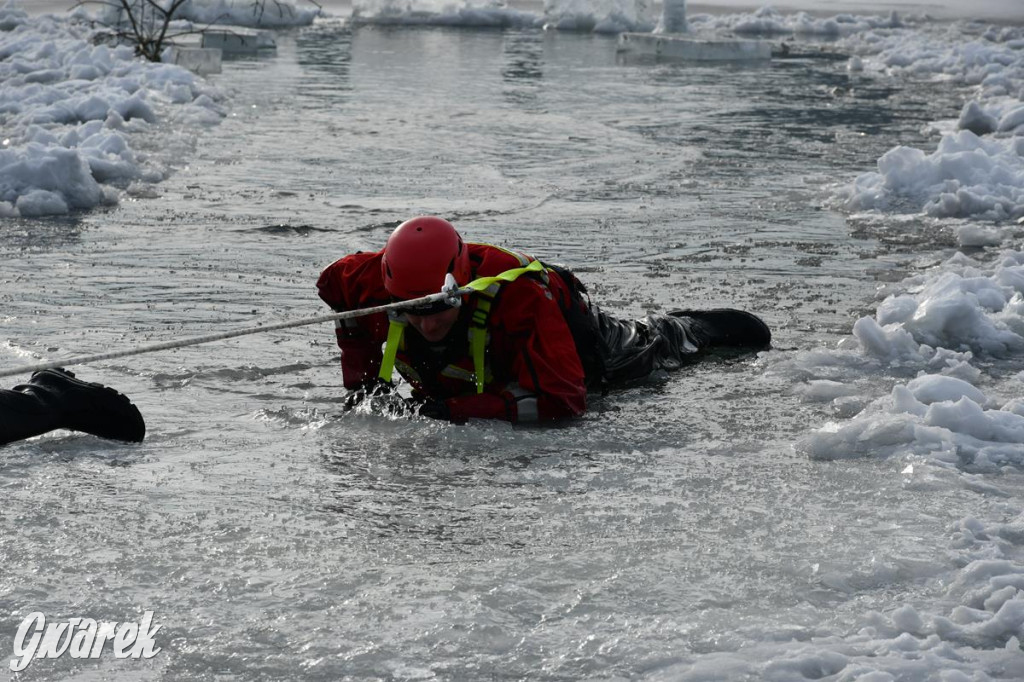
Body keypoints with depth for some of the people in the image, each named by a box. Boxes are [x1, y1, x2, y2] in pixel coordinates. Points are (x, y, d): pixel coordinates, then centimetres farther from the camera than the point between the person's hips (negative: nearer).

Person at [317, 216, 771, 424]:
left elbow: (563, 399, -52)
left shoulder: (518, 297, -50)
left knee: (641, 353, 26)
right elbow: (335, 283, -14)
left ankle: (701, 328, 57)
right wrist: (362, 379, -20)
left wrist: (457, 410, -55)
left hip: (567, 325, -4)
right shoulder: (379, 282, -38)